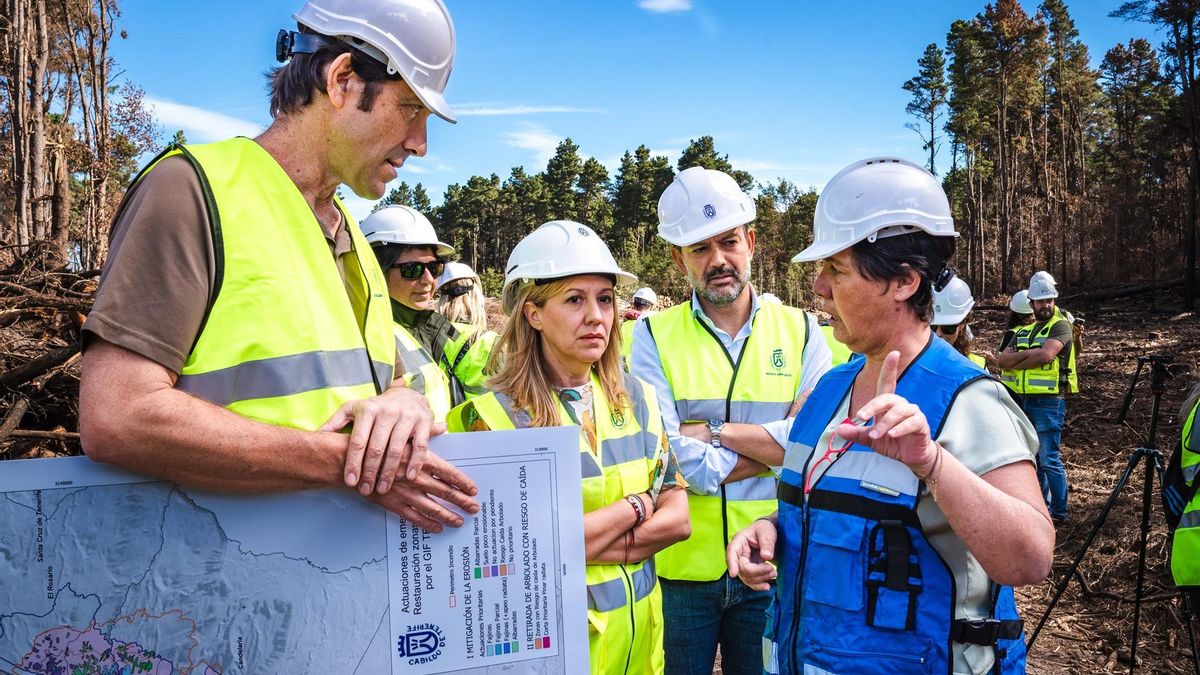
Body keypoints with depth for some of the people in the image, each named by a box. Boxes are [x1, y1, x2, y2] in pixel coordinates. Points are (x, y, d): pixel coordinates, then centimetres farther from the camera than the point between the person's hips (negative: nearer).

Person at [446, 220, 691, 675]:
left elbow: (677, 517, -3)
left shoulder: (634, 398, 0)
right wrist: (635, 506, -12)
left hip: (639, 628, 5)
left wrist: (581, 544, -16)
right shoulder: (492, 415, -15)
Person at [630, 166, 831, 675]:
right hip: (680, 567, -1)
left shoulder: (800, 331, -1)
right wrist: (780, 442, -13)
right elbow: (680, 464, -17)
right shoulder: (652, 337, -7)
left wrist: (715, 431, -17)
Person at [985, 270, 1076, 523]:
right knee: (1033, 457, 15)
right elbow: (1002, 359, 3)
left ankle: (1059, 511, 6)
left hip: (1049, 402, -7)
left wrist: (1012, 361, -12)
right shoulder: (1025, 330, 14)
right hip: (1025, 400, 7)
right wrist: (1027, 354, -15)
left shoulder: (1060, 325, -6)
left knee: (1049, 459, -5)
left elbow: (1046, 354, -24)